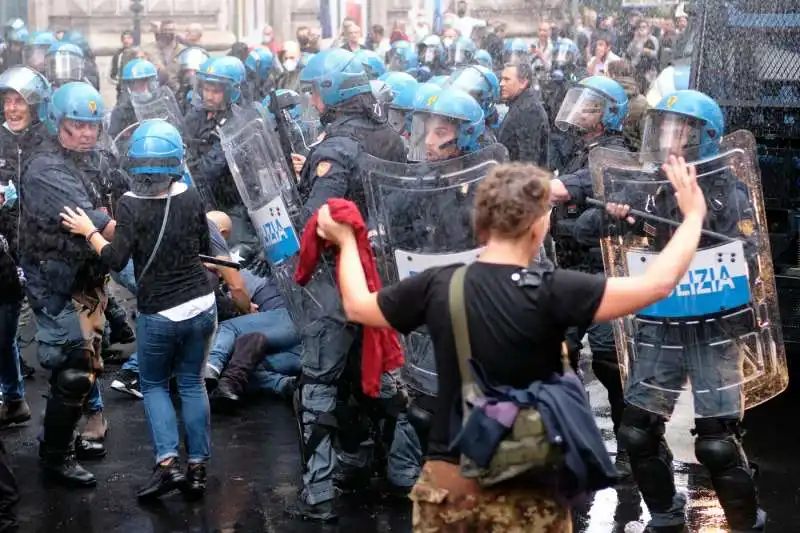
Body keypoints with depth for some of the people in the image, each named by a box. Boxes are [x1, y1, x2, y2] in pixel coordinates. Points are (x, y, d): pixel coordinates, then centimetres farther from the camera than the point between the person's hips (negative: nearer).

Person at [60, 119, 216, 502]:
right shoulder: (191, 198, -2)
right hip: (200, 306, 3)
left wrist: (89, 231, -2)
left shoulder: (130, 204, -14)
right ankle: (197, 469, 15)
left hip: (157, 313, -3)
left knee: (153, 385, 16)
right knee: (192, 384, 15)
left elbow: (116, 260, -15)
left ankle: (167, 463, 0)